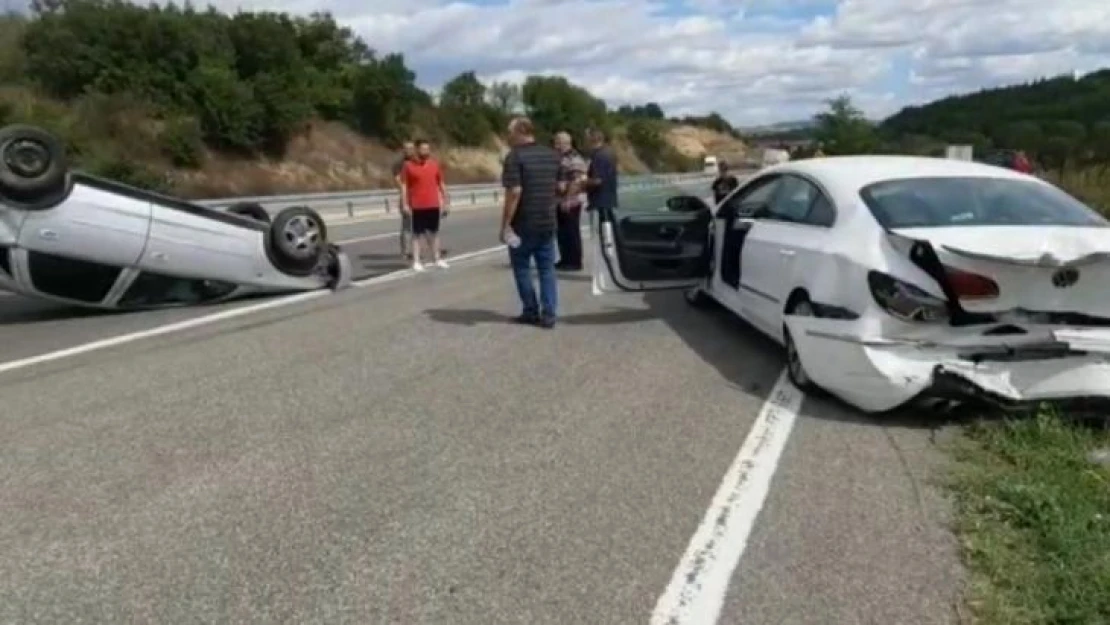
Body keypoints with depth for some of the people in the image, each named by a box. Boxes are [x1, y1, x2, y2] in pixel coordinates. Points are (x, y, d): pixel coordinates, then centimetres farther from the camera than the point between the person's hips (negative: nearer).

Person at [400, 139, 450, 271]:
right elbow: (404, 185, -4)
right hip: (417, 206, -4)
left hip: (433, 205, 4)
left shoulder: (435, 164, 7)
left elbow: (441, 183, 13)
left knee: (434, 232, 12)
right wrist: (404, 204, -10)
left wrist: (445, 200, 11)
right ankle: (416, 261, 3)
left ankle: (437, 258, 21)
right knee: (417, 233, 0)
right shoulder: (408, 166, -4)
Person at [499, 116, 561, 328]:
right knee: (547, 268, 8)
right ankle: (549, 315, 6)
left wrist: (505, 224, -17)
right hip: (548, 222, 6)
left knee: (521, 267, 10)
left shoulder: (515, 156, -13)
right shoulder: (552, 155, 8)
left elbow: (515, 192, -20)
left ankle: (531, 311, 14)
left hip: (523, 223, -6)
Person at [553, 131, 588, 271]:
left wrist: (568, 200, -23)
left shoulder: (574, 159, -13)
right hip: (560, 202, 9)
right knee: (561, 232, 12)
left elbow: (577, 181, -20)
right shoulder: (559, 158, 15)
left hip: (570, 202, -9)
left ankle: (575, 262, 2)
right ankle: (565, 260, 21)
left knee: (572, 232, -4)